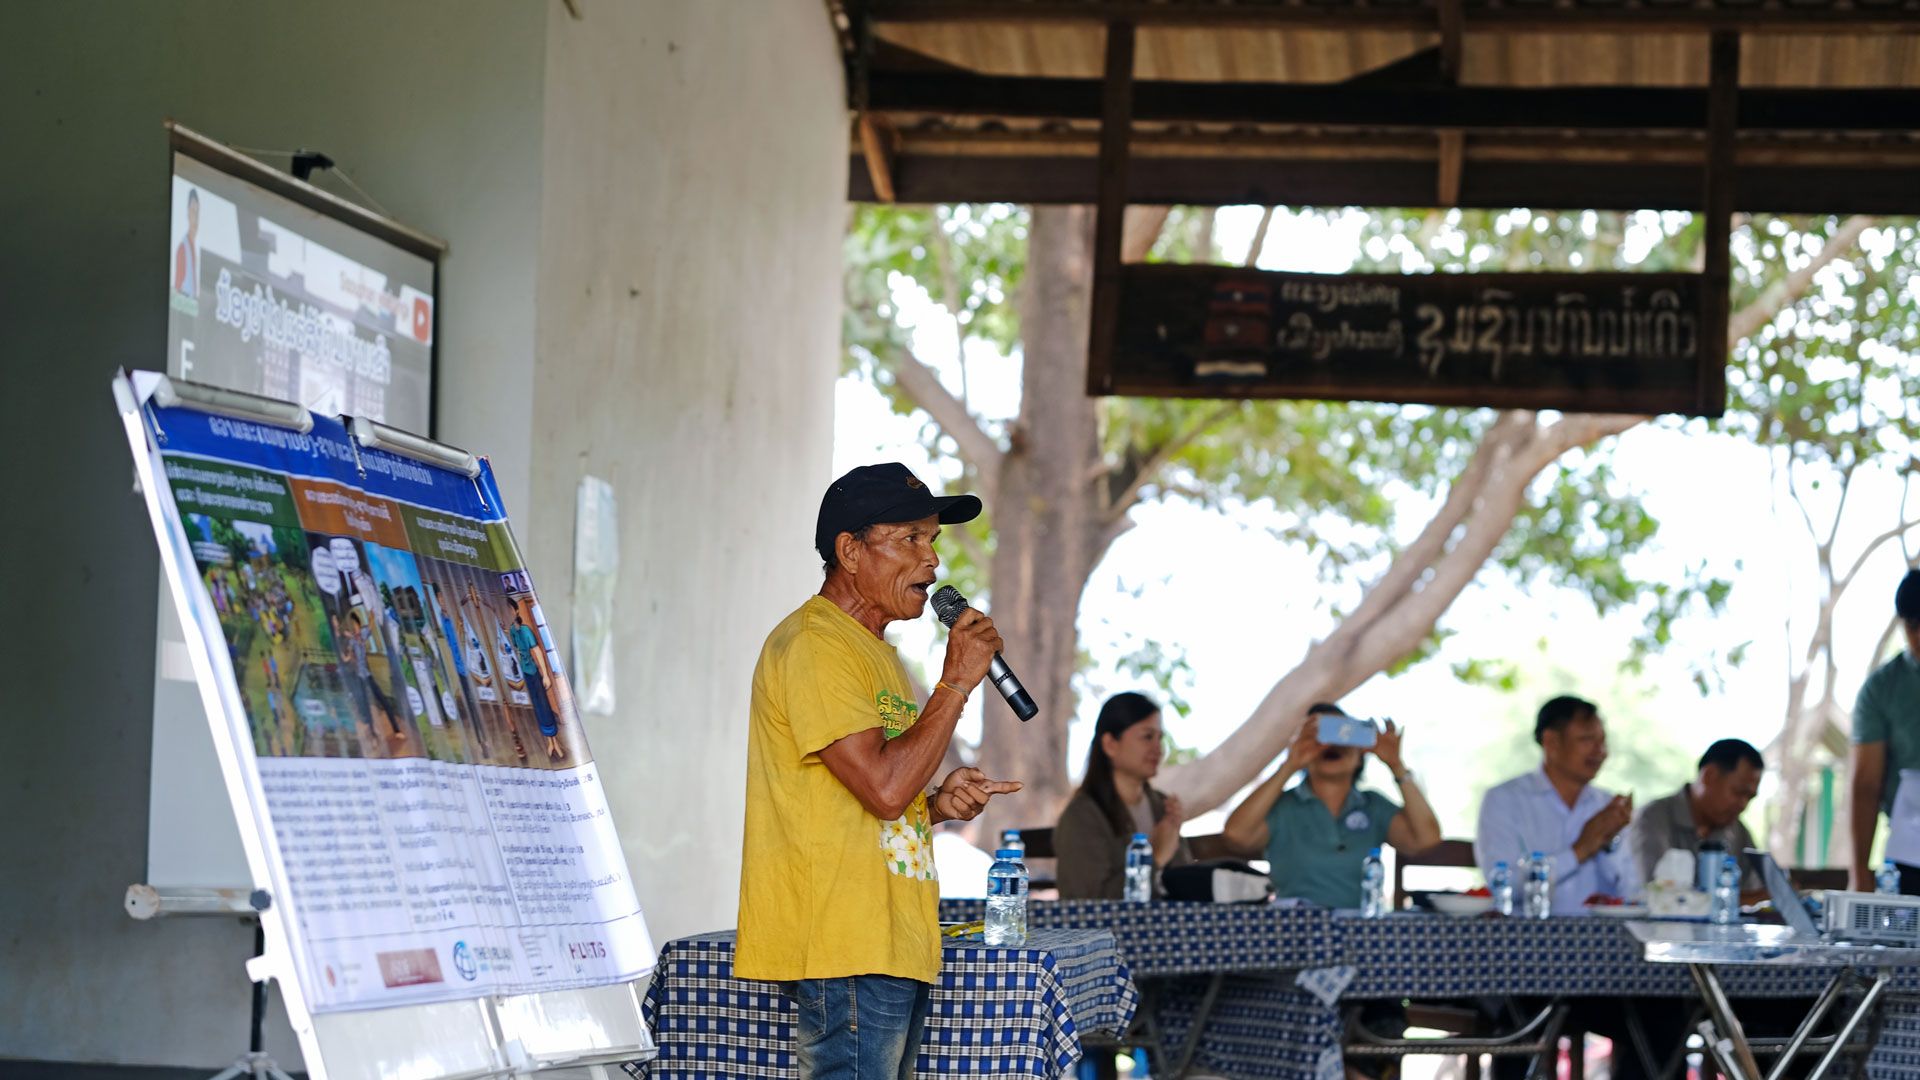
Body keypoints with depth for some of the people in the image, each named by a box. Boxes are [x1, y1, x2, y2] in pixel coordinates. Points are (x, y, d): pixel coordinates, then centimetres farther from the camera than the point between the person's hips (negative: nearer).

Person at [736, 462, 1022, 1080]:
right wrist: (957, 682, -12)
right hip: (843, 949, -10)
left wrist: (937, 804, 9)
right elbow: (883, 787, -20)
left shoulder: (874, 652, 22)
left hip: (894, 944, 10)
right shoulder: (813, 646, -11)